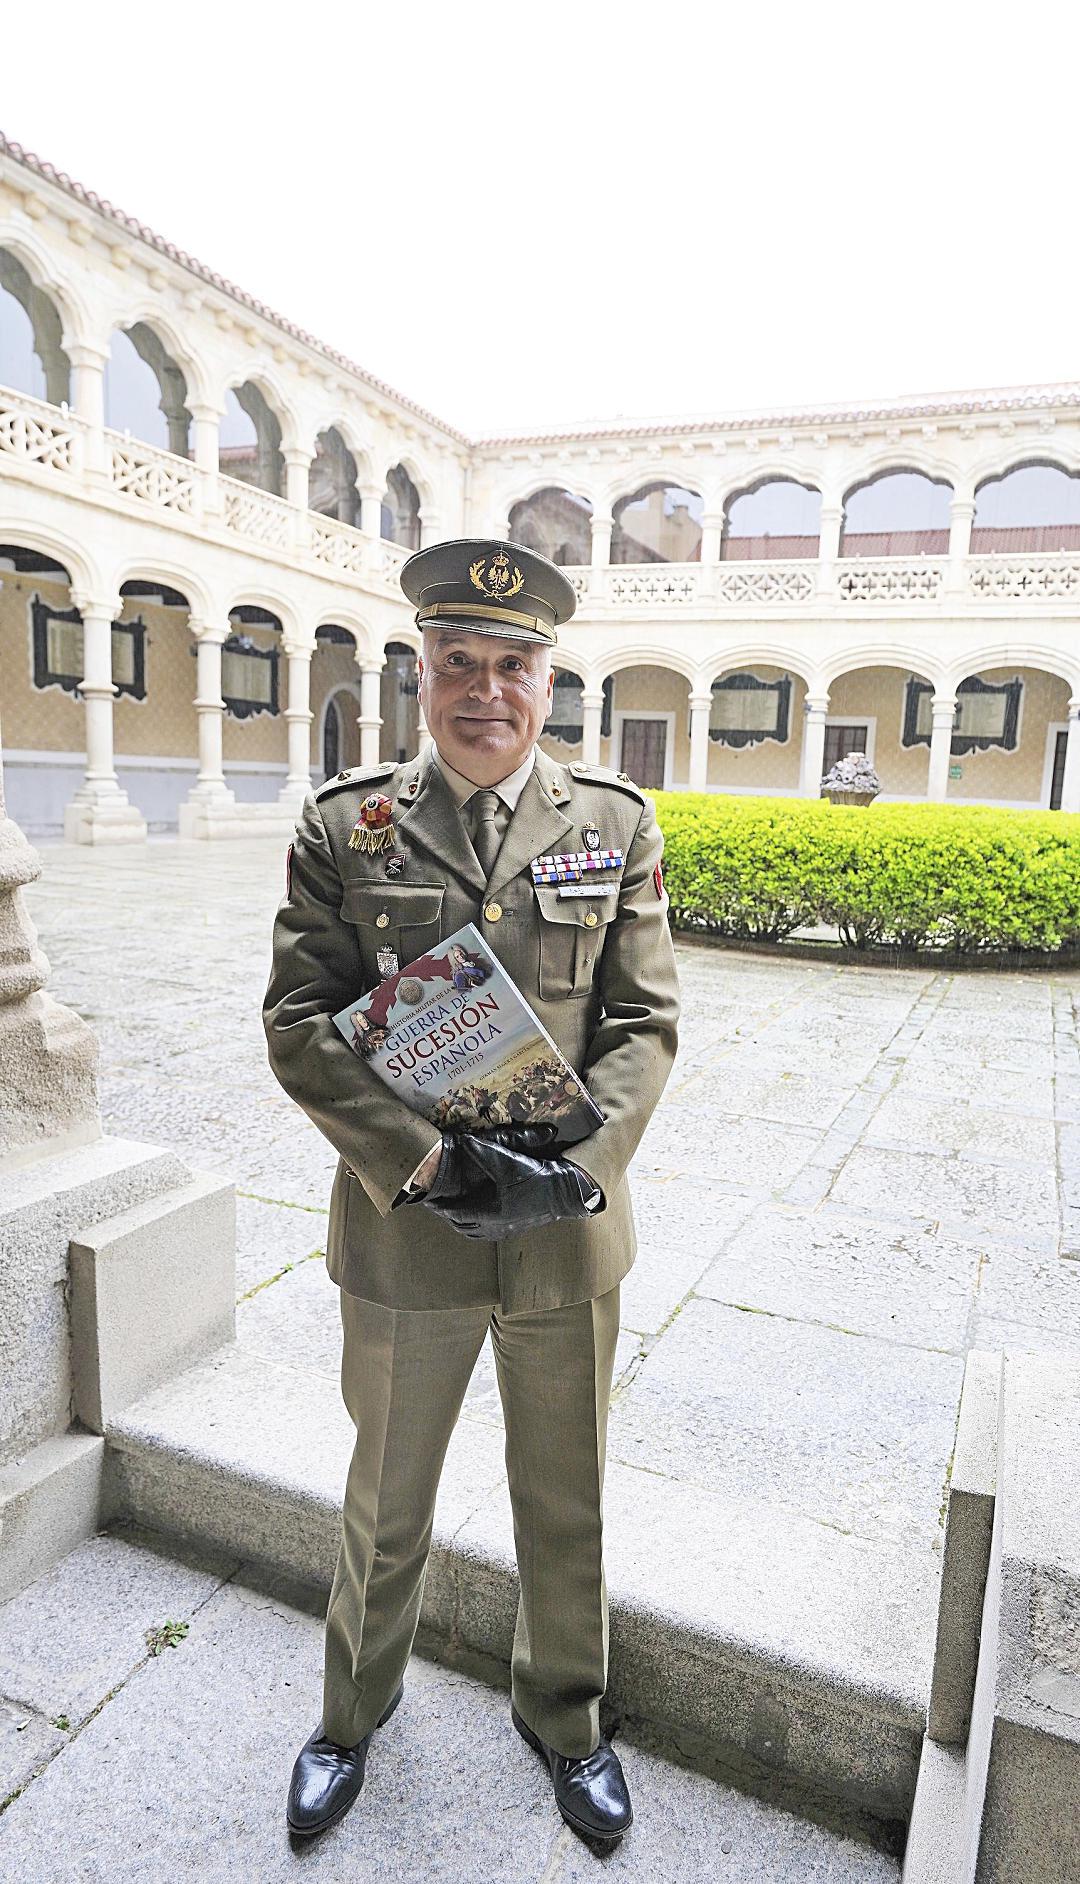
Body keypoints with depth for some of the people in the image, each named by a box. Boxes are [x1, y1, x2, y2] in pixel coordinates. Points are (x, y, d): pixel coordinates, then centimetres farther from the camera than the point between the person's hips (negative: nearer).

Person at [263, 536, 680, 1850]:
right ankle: (354, 1712, 53)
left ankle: (563, 1719, 51)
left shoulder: (617, 826, -2)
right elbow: (300, 1024, -10)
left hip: (569, 1238, 1)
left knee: (565, 1507, 22)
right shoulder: (342, 826, -5)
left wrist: (569, 1166, -18)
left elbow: (644, 1024, -4)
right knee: (385, 1508, 22)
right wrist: (431, 1163, -20)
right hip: (403, 1235, 0)